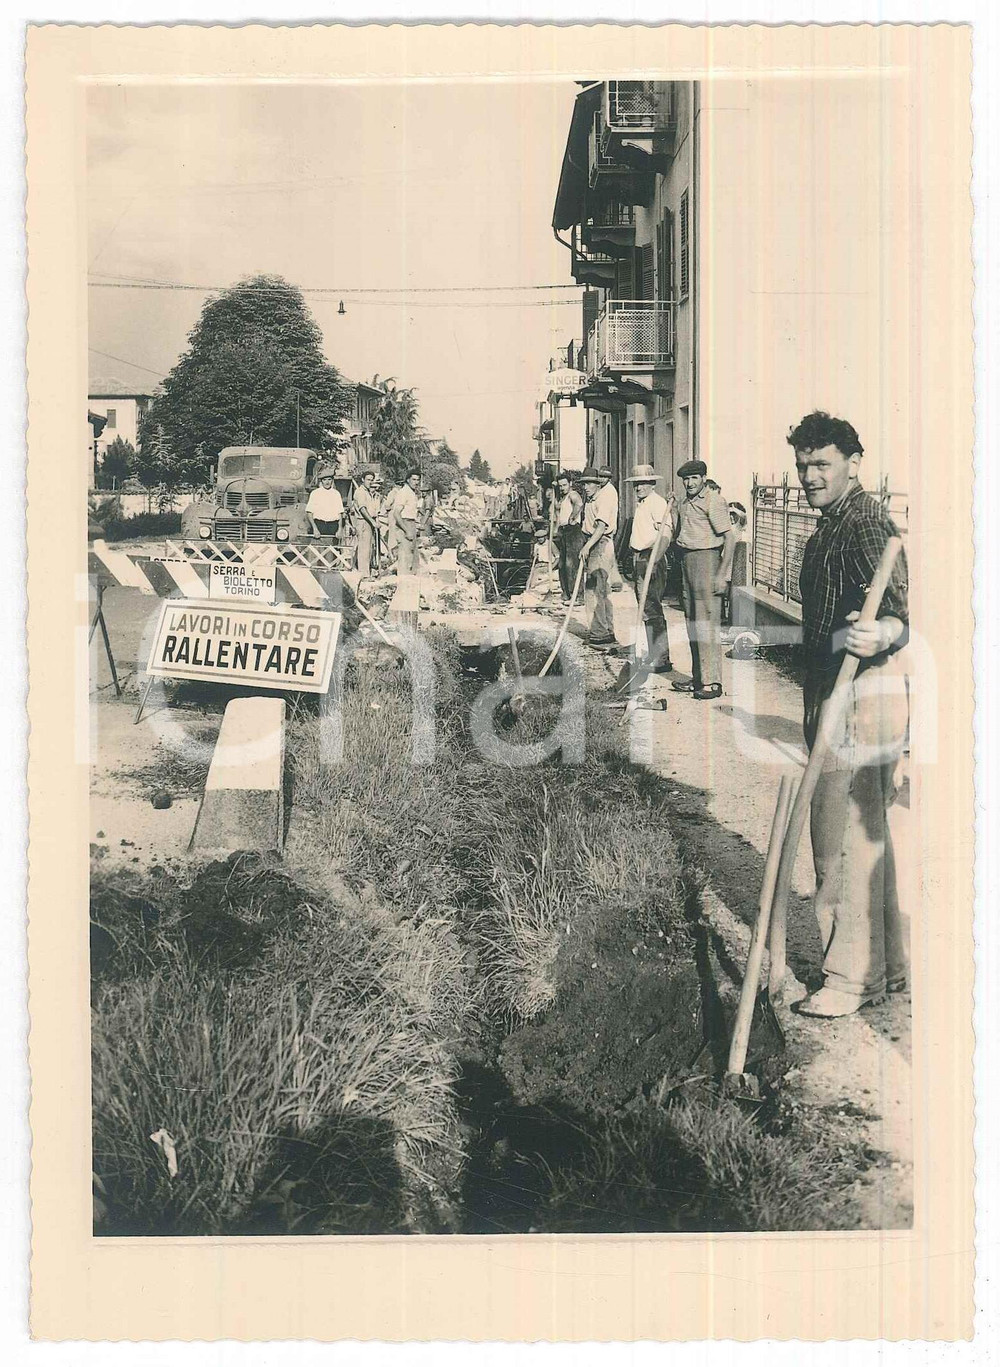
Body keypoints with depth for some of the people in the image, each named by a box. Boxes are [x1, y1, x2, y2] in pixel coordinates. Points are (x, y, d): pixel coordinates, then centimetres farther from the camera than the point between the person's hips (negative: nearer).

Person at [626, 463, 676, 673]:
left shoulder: (658, 503, -13)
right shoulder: (639, 503, 17)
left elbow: (666, 535, -23)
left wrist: (655, 561, -33)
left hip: (651, 560, -10)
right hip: (639, 559, 10)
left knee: (652, 609, -11)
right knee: (646, 609, 14)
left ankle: (662, 659, -8)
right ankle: (652, 655, 23)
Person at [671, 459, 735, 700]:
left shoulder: (713, 500, -10)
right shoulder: (685, 502, 16)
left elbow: (729, 538, -14)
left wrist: (723, 575, -18)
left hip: (705, 558, -9)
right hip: (686, 560, 9)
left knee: (707, 621, -8)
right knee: (692, 622, 11)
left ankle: (712, 682, -5)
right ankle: (698, 679, 18)